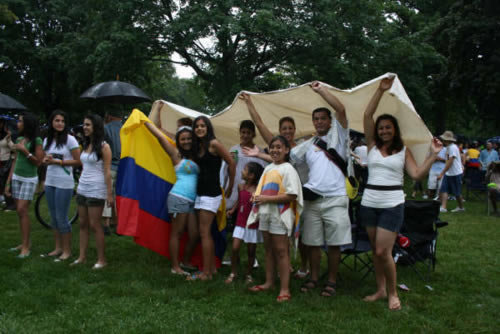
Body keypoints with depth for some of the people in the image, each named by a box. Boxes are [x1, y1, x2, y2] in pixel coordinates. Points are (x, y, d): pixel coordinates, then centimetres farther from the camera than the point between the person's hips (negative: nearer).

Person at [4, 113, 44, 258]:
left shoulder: (36, 141, -10)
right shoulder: (19, 139, 8)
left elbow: (38, 162, -11)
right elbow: (15, 161, 12)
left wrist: (24, 151, -20)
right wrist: (8, 182, 11)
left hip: (29, 179, -6)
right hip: (16, 178, 6)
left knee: (22, 210, -12)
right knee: (20, 211, 7)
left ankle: (26, 246, -7)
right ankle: (25, 242, 17)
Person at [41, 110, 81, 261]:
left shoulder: (70, 139, -9)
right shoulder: (47, 140, 9)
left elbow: (78, 161, -10)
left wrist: (58, 161, -16)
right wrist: (46, 160, -4)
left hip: (64, 184, -6)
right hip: (50, 182, 6)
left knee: (61, 218, -3)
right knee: (54, 217, 12)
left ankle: (67, 250, 10)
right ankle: (58, 248, 24)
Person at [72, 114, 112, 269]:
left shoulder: (104, 146, -9)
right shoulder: (86, 145, 12)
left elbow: (107, 172, -12)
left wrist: (109, 193, -14)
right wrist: (78, 185, 18)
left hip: (96, 190, -7)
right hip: (82, 189, 7)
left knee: (95, 225, -3)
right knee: (83, 224, 11)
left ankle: (101, 259, 7)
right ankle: (82, 257, 20)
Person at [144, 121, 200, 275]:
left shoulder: (196, 157, 17)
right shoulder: (176, 154, 2)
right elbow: (160, 136, -3)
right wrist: (145, 121, -1)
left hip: (193, 200, 6)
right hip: (179, 198, -6)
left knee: (194, 234, 5)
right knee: (177, 233, 0)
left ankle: (186, 262, 25)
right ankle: (175, 267, 10)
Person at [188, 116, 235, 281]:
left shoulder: (214, 144, -11)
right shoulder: (197, 147, 12)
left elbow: (232, 164, -10)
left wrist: (230, 187, -4)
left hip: (211, 194, -8)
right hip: (200, 193, 8)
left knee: (204, 232, -7)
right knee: (206, 233, 11)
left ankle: (206, 273, -2)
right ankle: (212, 268, 20)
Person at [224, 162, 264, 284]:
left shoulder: (257, 190, -13)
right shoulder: (240, 187, 2)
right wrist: (232, 210, 6)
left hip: (253, 225, -3)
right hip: (240, 223, 4)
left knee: (251, 251, 8)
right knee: (235, 248, -4)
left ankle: (248, 274, 27)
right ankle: (233, 273, 14)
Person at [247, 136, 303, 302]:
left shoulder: (288, 169, -9)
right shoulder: (268, 168, 14)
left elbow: (292, 195, -18)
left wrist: (267, 199, -18)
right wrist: (257, 197, 1)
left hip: (280, 214, -7)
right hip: (265, 213, 7)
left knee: (281, 251, -5)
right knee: (268, 249, 14)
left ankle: (285, 289, -1)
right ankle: (269, 282, 25)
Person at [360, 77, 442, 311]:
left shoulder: (403, 151, 4)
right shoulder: (372, 146, 7)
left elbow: (416, 174, -6)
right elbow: (367, 115, -3)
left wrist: (433, 155, -12)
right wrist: (381, 91, -8)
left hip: (393, 204, -3)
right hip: (369, 202, 3)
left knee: (383, 251, -9)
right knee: (375, 250, 10)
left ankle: (392, 293, 10)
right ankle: (380, 290, 24)